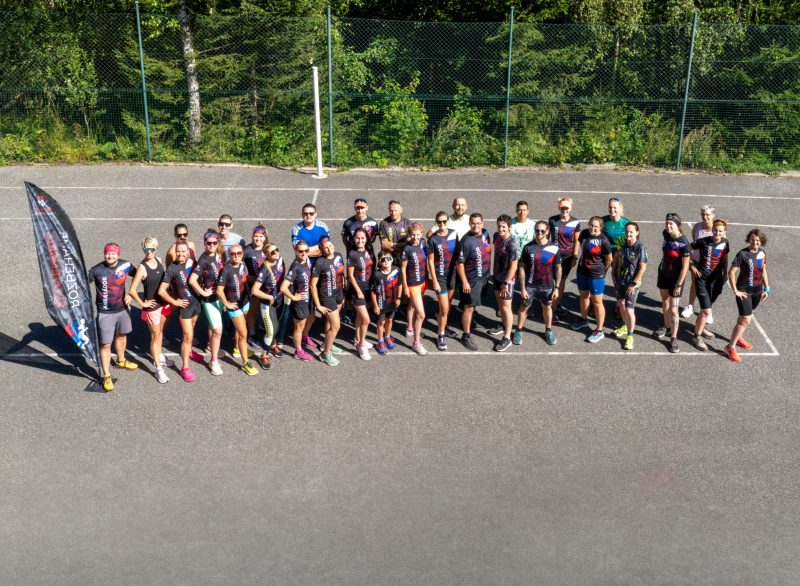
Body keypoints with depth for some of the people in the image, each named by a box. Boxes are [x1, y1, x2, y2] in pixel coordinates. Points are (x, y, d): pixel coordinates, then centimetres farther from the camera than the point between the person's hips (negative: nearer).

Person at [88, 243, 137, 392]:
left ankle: (121, 361, 51)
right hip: (106, 313, -4)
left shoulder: (125, 265, -7)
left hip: (123, 308, 4)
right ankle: (106, 376, 9)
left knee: (121, 334, 26)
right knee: (106, 345, -2)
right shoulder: (97, 270, -17)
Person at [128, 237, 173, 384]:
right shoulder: (142, 267, -21)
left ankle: (159, 356, 43)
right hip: (152, 306, -6)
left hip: (163, 302, 6)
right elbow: (132, 290, -24)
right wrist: (142, 303, -15)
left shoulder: (159, 260, -1)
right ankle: (159, 369, 9)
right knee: (155, 335, 1)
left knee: (160, 331, 22)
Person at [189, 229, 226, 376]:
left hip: (220, 295, 7)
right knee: (218, 330, -8)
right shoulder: (204, 260, -23)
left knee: (213, 324, 26)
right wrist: (204, 293, -20)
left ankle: (211, 347, 48)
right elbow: (192, 280, -30)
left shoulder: (219, 254, -2)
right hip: (210, 298, -7)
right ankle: (214, 362, 2)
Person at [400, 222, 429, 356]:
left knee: (413, 306, 27)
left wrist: (427, 279, 14)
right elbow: (403, 269, -12)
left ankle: (410, 329, 47)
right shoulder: (407, 249, -20)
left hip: (423, 281, 6)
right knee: (421, 314, -7)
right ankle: (416, 343, 4)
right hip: (412, 284, -6)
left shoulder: (423, 242, -4)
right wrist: (405, 286, -8)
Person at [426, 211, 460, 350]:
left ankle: (443, 326, 39)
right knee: (444, 309, -3)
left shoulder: (454, 233, -1)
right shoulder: (433, 239, -12)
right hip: (440, 277, -4)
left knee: (447, 306, 16)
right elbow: (430, 261, -9)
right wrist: (434, 281, -10)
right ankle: (441, 336, 12)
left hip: (453, 274, 4)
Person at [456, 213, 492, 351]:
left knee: (474, 304, 24)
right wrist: (464, 282, -19)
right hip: (472, 279, -7)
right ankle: (466, 336, 7)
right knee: (469, 307, -2)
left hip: (484, 276, 7)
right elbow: (459, 263, -20)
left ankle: (467, 320, 47)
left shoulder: (486, 234, -2)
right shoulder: (466, 241, -24)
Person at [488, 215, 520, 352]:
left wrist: (506, 283, -21)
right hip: (497, 275, 8)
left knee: (506, 308, -1)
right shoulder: (496, 236, -4)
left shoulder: (512, 244, -27)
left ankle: (507, 338, 9)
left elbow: (513, 266, -23)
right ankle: (503, 325, 47)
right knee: (499, 301, 24)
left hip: (507, 279, -8)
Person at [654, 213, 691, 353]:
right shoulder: (666, 234, -7)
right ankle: (667, 326, 42)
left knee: (673, 310, -4)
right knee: (665, 300, 22)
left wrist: (678, 285, -19)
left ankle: (673, 338, 7)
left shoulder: (684, 244, -26)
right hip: (663, 273, 7)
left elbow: (685, 266, -21)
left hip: (676, 278, -7)